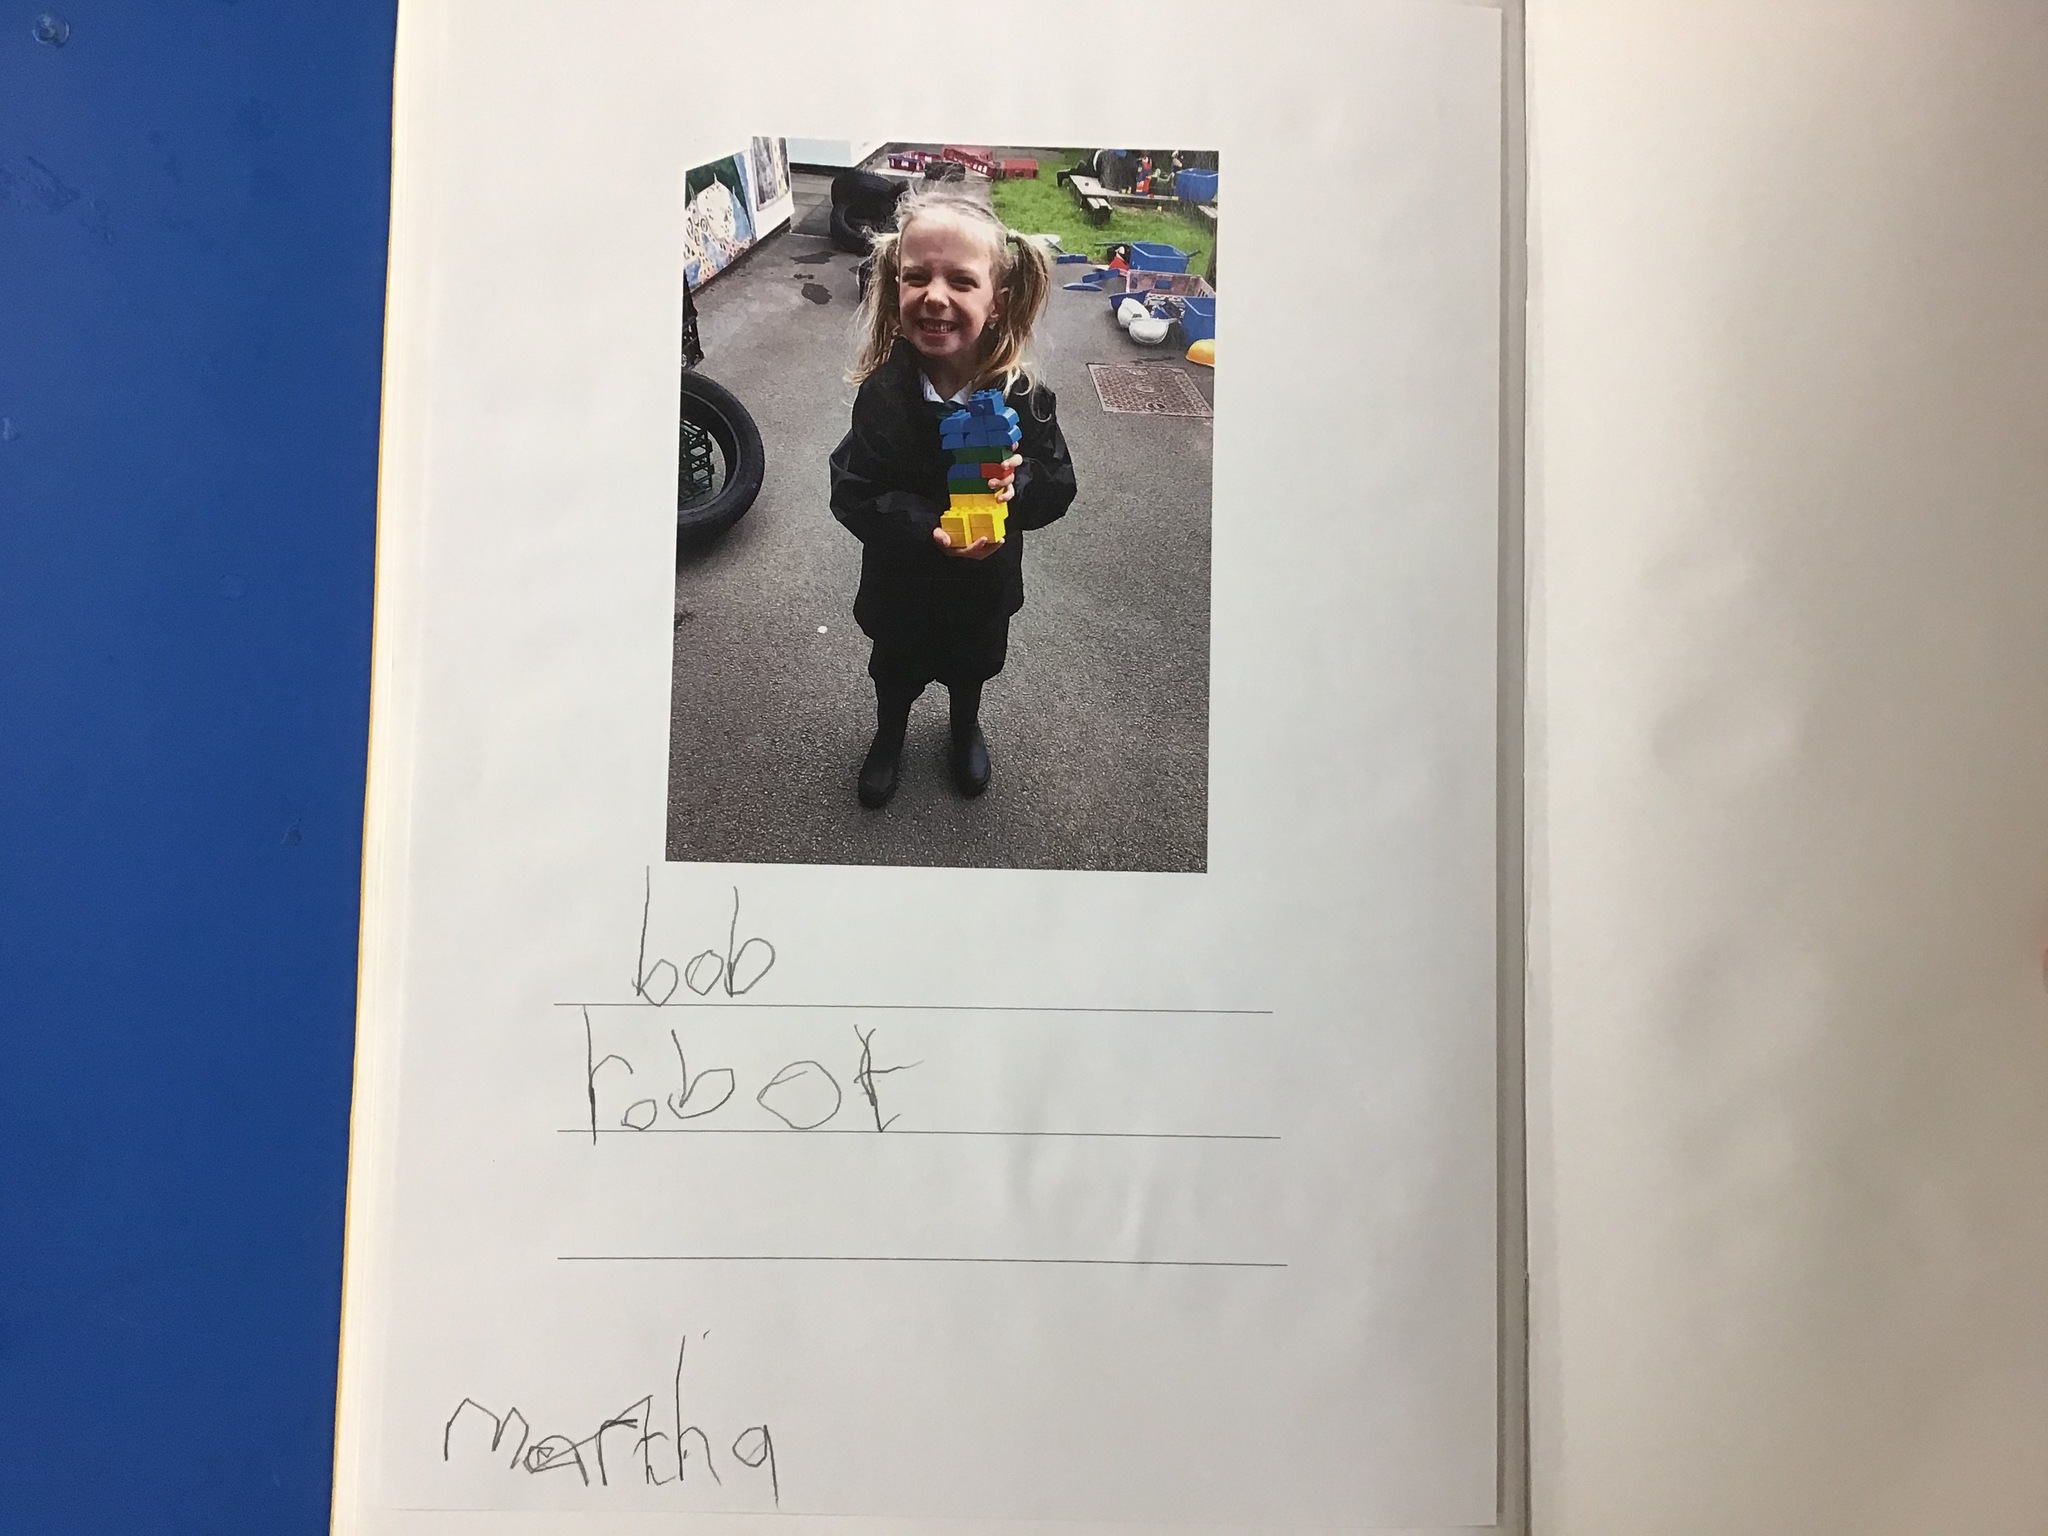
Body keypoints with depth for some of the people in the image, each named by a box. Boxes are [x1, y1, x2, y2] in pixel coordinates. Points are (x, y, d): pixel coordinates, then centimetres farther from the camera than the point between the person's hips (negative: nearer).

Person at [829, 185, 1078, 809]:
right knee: (895, 668, 26)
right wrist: (928, 530, -39)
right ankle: (889, 735, 57)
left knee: (973, 665, 29)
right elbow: (853, 495, -24)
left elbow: (1058, 489, -16)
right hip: (901, 583, -1)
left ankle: (965, 728, 61)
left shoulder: (1022, 396, -23)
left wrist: (1020, 483, -39)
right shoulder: (883, 395, -25)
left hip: (985, 582, 1)